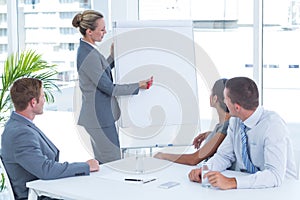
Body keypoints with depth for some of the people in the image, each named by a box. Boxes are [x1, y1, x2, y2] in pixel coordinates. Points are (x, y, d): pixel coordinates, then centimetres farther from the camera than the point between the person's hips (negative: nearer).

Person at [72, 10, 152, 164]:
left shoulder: (86, 49, 8)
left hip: (98, 115, 10)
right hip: (100, 116, -10)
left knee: (102, 161, 17)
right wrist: (138, 86, -12)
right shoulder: (89, 55, -22)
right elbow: (108, 88, -19)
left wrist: (113, 57, 13)